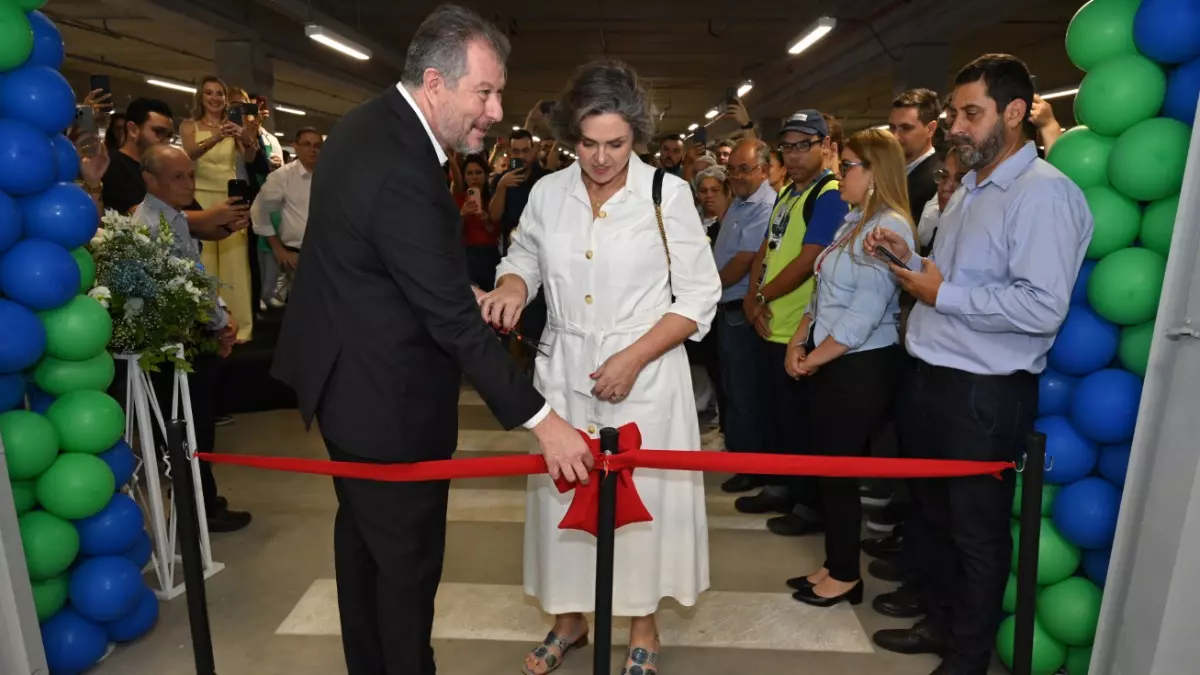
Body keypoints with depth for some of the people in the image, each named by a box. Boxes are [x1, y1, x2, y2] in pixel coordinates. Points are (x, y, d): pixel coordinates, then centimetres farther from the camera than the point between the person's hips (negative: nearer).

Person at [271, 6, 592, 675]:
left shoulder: (369, 124, 4)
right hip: (387, 398, -11)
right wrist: (542, 420, -24)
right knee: (408, 556, 7)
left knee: (362, 532, 24)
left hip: (348, 376, 11)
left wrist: (465, 290, 5)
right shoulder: (400, 171, -28)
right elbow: (454, 321, -28)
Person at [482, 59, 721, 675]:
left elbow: (698, 296, -6)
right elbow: (524, 259, 15)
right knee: (562, 493, 12)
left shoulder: (668, 193, -8)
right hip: (564, 374, 3)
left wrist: (633, 358, -15)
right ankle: (569, 618, 36)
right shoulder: (547, 193, 1)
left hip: (644, 376, -3)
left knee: (641, 498, 7)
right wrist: (511, 285, -10)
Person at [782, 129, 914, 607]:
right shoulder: (853, 223, 13)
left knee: (840, 469, 3)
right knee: (825, 465, 15)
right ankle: (834, 564, 30)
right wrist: (798, 342, 3)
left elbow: (863, 316, -21)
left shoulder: (890, 228, -17)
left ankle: (846, 576, 22)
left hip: (861, 367, -9)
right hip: (827, 363, 9)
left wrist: (812, 360, -13)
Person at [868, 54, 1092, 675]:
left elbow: (1043, 307, -26)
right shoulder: (969, 189, 14)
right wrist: (909, 260, 6)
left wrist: (941, 293, -19)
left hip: (984, 392, -9)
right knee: (930, 513, 22)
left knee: (976, 531, 9)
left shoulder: (1044, 193, -16)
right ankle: (939, 624, 42)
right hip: (929, 378, 9)